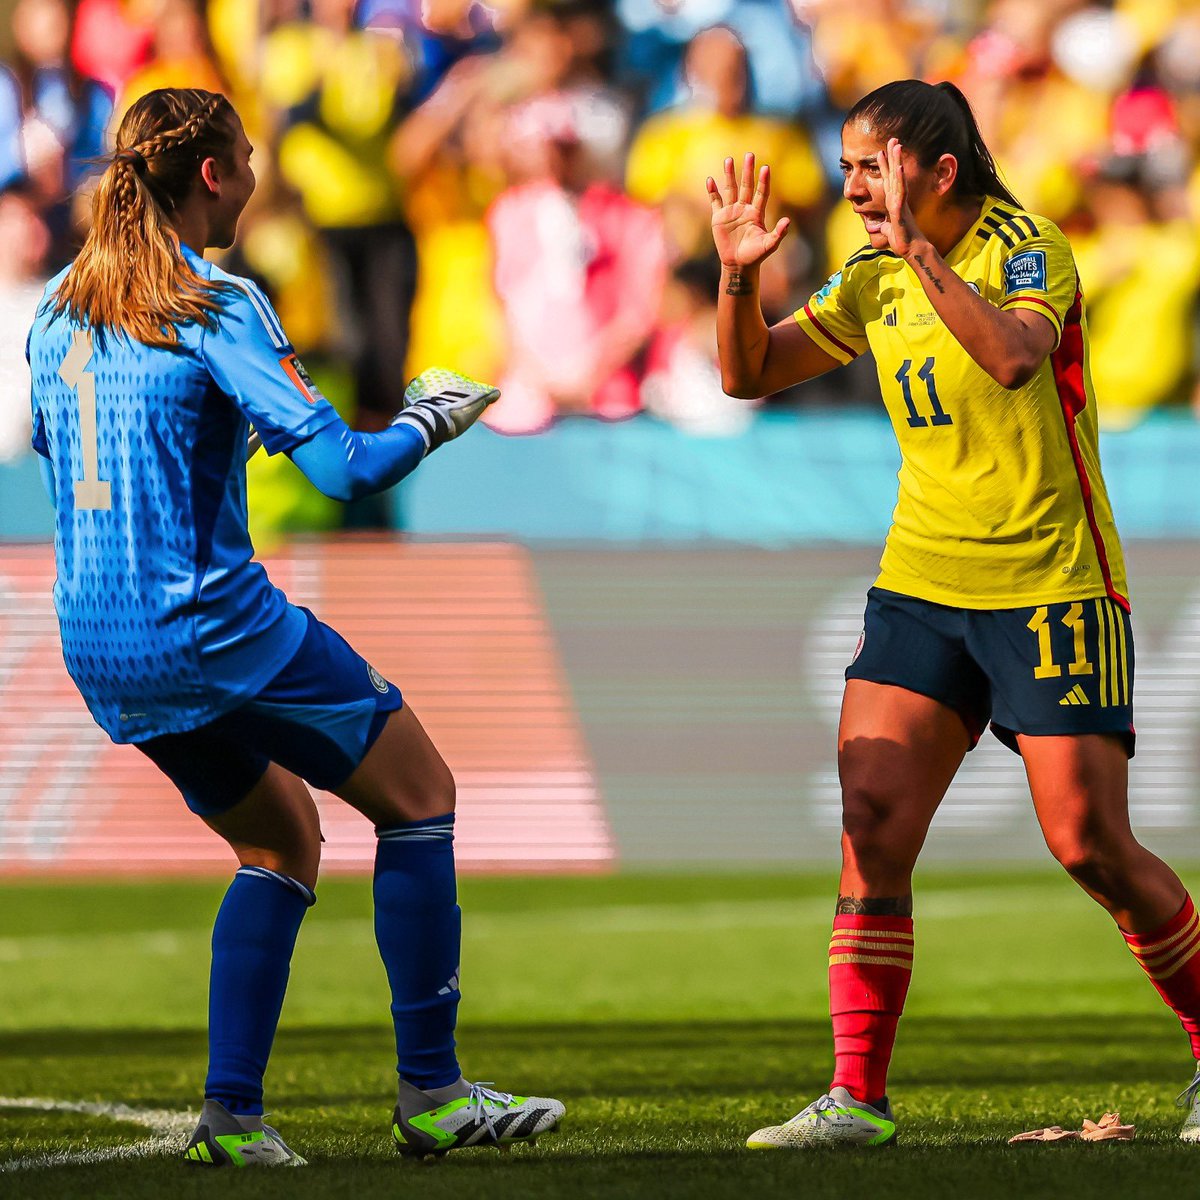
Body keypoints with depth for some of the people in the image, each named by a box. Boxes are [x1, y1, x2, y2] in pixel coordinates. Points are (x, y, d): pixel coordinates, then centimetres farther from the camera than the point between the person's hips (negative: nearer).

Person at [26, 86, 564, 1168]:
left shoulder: (60, 311, 8)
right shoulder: (217, 307, -14)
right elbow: (344, 469, -18)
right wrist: (432, 419, 1)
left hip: (97, 649, 8)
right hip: (210, 622, -8)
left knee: (284, 841, 22)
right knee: (418, 793, 7)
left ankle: (232, 1114, 10)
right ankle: (430, 1094, 7)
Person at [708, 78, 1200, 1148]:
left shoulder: (1026, 249, -11)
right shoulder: (875, 282, 8)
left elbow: (1016, 356, -32)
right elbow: (750, 373, 10)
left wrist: (920, 251, -36)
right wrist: (740, 275, -7)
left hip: (1053, 588, -6)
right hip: (921, 584, 6)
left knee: (1093, 848, -7)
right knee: (871, 825, -8)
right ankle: (857, 1099, -6)